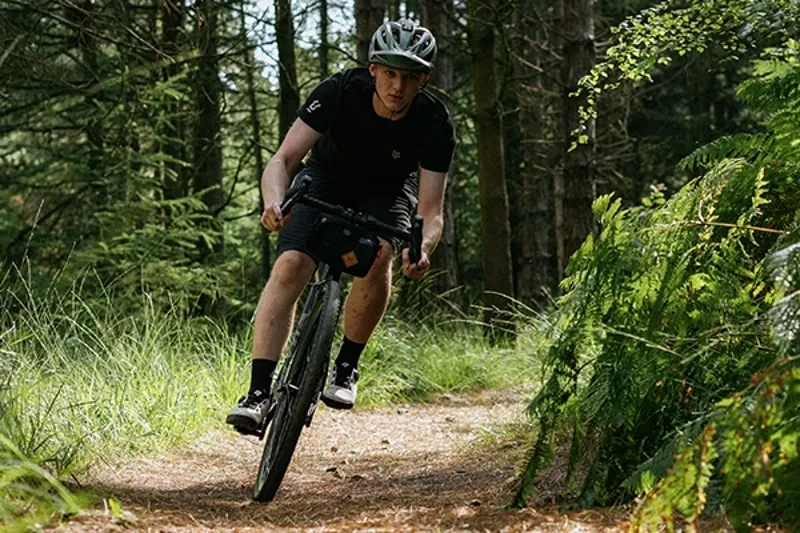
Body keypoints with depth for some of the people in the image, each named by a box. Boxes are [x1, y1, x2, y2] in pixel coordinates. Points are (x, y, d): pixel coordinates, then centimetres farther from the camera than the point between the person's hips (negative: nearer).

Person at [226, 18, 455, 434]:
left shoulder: (435, 124, -27)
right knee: (290, 265, -24)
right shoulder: (340, 92, -29)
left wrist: (422, 250, -50)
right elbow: (283, 159, -32)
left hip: (387, 192, 0)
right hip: (327, 178, 0)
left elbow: (431, 210, -27)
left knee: (377, 257, -32)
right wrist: (274, 203, -54)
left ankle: (346, 368, -12)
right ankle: (258, 394, -26)